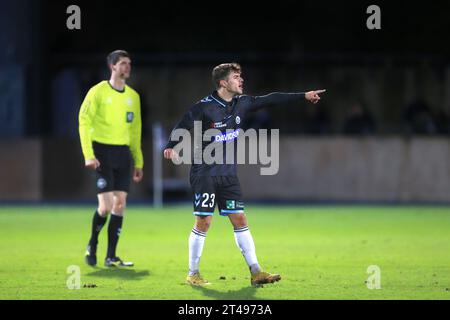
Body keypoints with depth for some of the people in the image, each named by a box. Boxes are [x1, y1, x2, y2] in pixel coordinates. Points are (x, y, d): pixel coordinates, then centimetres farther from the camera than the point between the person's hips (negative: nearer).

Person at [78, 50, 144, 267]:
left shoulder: (133, 96, 14)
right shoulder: (98, 92, -5)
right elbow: (84, 121, -9)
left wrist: (138, 161, 16)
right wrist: (88, 155, -17)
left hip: (123, 152, 6)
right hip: (102, 151, -6)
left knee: (120, 203, 0)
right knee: (106, 205, -11)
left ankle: (111, 257, 5)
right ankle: (92, 245, 15)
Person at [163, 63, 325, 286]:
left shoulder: (241, 104, 6)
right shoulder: (204, 107, -13)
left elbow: (270, 99, 11)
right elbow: (182, 126, -15)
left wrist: (303, 96, 12)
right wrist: (170, 147, -33)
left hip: (228, 174, 6)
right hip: (205, 173, -6)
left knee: (240, 220, 3)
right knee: (203, 222, -5)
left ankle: (255, 272, 3)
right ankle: (193, 274, 6)